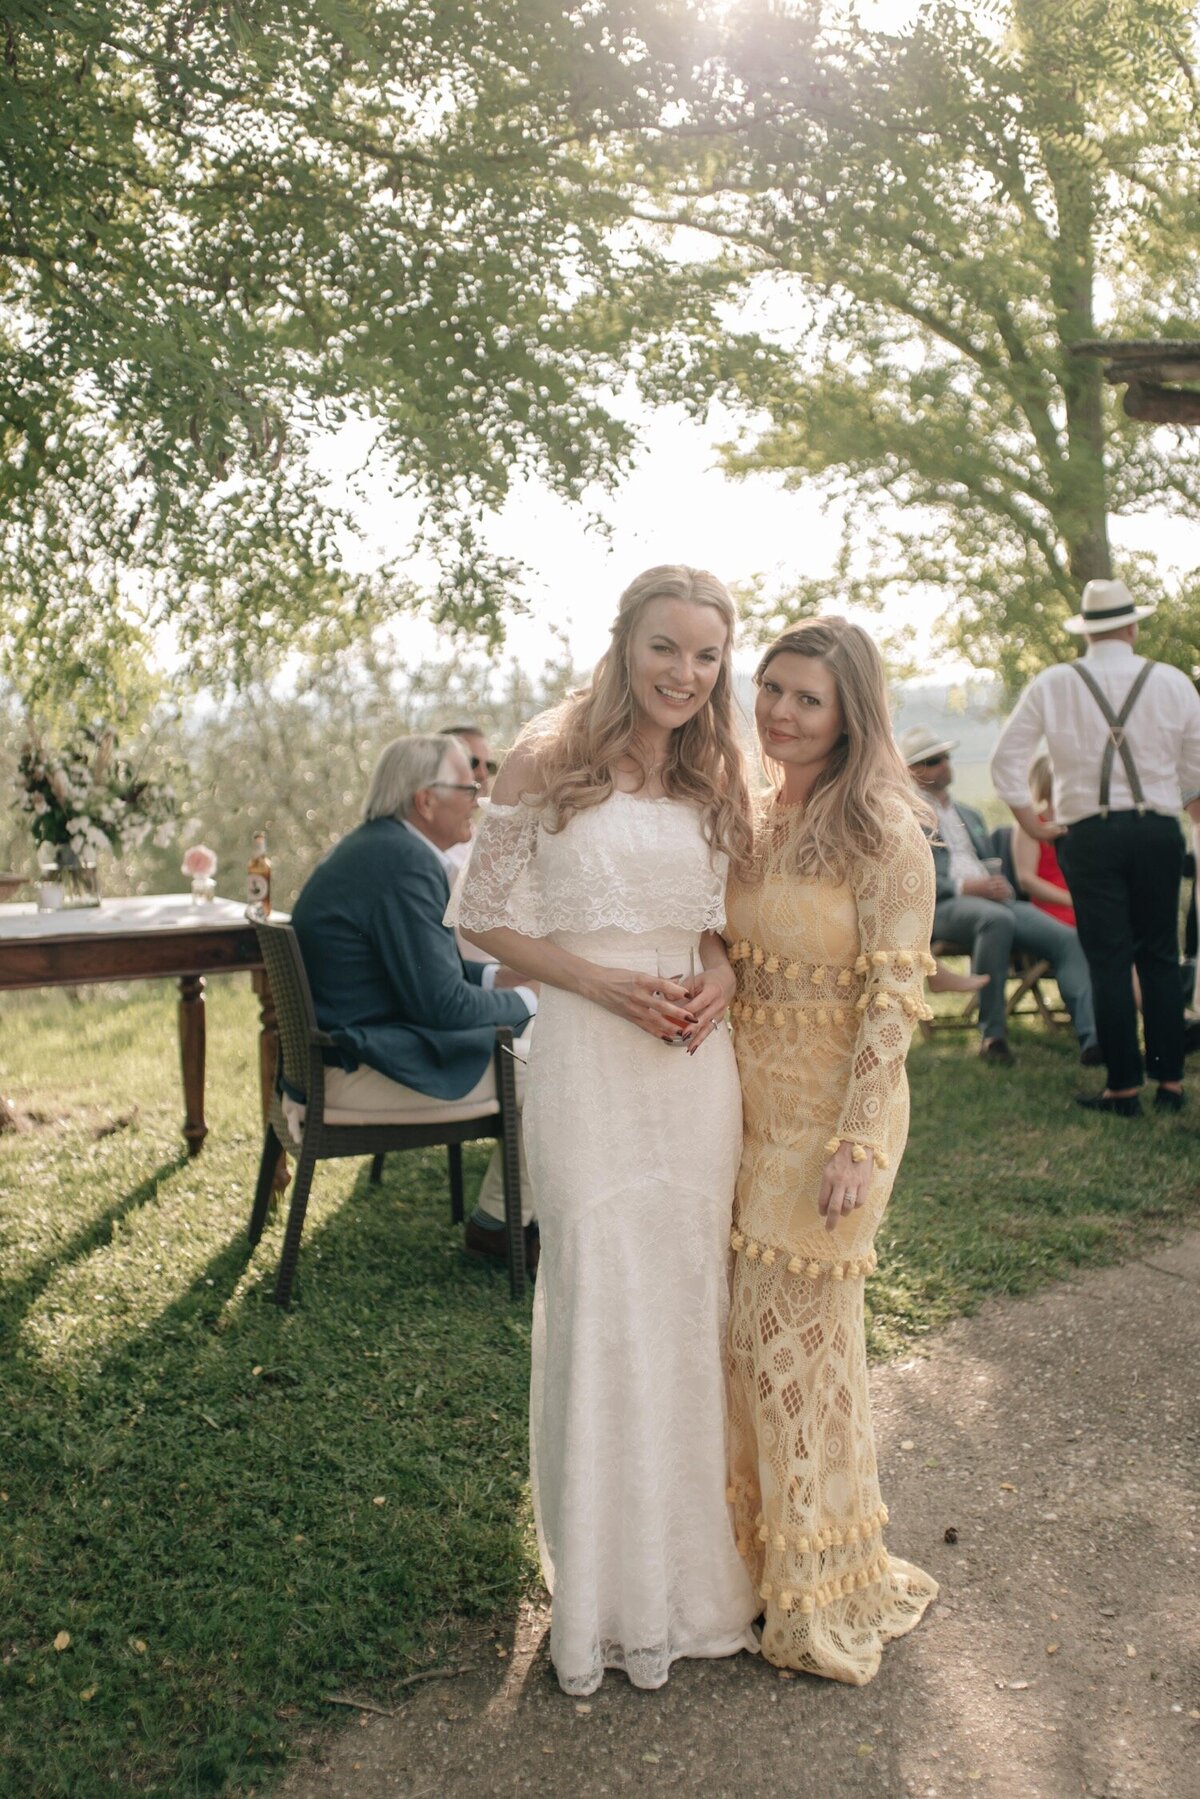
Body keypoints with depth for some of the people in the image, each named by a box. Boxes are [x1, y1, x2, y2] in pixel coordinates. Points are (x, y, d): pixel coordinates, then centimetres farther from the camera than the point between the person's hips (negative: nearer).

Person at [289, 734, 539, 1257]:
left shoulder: (377, 845, 10)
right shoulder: (405, 862, -23)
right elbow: (441, 1002, -23)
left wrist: (495, 977, 9)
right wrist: (525, 1000, -6)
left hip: (346, 1042, 11)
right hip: (360, 1072, -11)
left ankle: (504, 1216, 23)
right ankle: (504, 1222, 12)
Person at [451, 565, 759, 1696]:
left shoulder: (714, 781, 9)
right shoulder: (549, 761, -4)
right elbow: (487, 916, -3)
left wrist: (722, 974, -3)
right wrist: (603, 979, -14)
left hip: (696, 1061, 4)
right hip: (588, 1056, -4)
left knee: (688, 1299, 10)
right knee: (602, 1300, 0)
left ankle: (692, 1559, 29)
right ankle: (607, 1590, 19)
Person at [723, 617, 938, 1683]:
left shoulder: (883, 832, -13)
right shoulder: (756, 819, 8)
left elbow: (893, 998, -15)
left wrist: (856, 1144, -19)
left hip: (834, 1114, -6)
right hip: (751, 1107, 6)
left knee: (795, 1336, 2)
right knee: (759, 1334, 14)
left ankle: (823, 1588, 23)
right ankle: (764, 1554, 33)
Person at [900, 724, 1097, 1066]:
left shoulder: (969, 815, 32)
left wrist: (999, 886, 3)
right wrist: (965, 887, -17)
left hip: (994, 901, 7)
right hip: (942, 907, -7)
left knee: (1067, 938, -18)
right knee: (998, 918, -39)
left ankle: (1091, 1037, -27)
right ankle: (991, 1034, -29)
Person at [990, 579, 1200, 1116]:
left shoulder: (1052, 684, 0)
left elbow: (1005, 759, -1)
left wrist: (1032, 824, 4)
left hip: (1088, 834, -1)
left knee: (1109, 961, 2)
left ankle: (1123, 1087, 4)